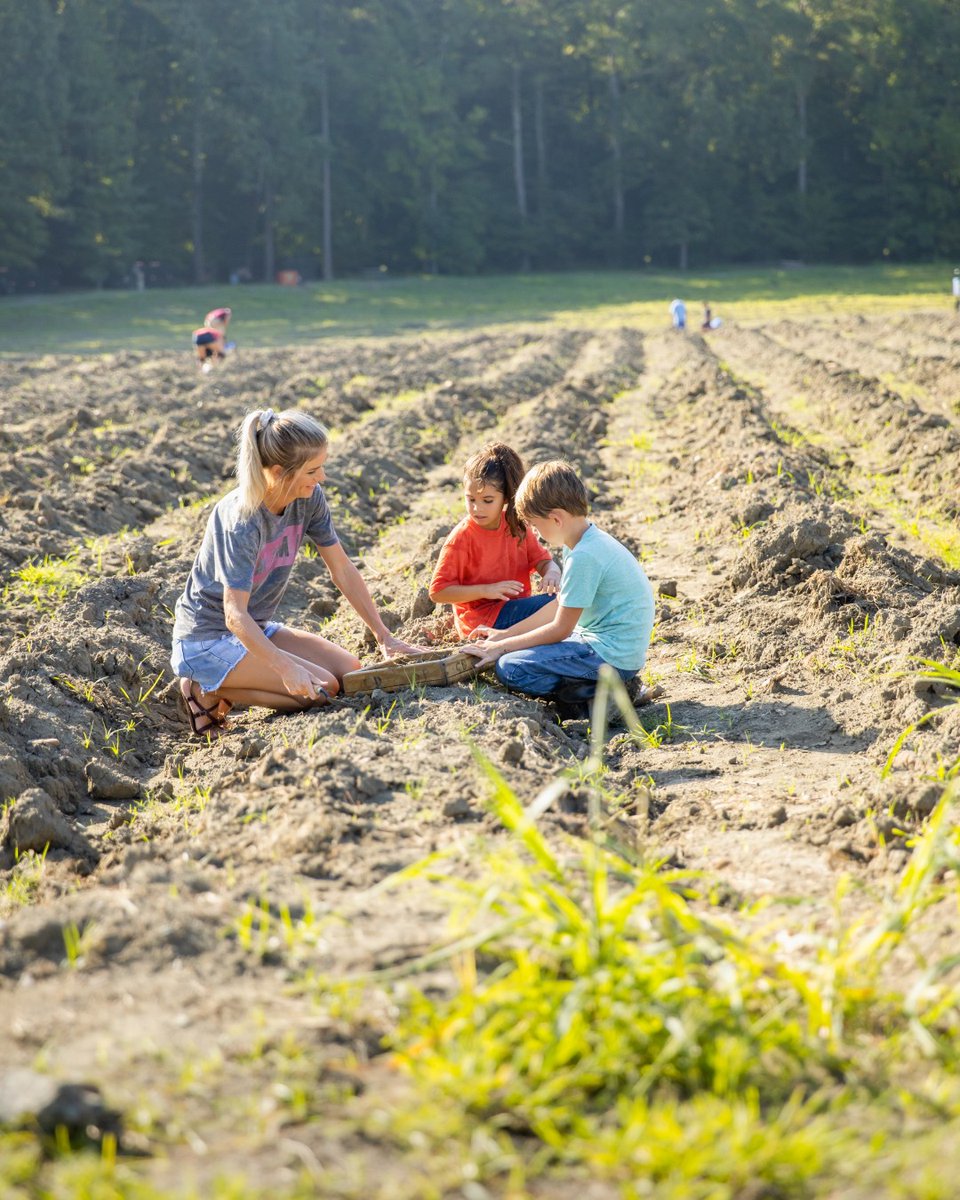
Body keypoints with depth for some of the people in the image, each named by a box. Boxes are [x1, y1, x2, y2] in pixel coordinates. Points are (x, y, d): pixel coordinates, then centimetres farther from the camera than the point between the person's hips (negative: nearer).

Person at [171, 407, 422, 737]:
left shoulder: (308, 499, -7)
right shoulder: (240, 521, -28)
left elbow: (343, 570, 1)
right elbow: (235, 615, -31)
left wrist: (385, 637, -2)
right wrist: (286, 669, -40)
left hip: (257, 629, 8)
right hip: (208, 639, -8)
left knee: (350, 671, 0)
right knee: (321, 688, -19)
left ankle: (220, 686, 6)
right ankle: (210, 692, -2)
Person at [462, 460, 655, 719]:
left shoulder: (584, 556, -22)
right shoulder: (588, 542, 10)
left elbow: (560, 629, -15)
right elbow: (560, 606, 19)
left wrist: (503, 646, -5)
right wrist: (506, 634, 18)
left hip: (612, 655, -11)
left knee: (509, 668, -15)